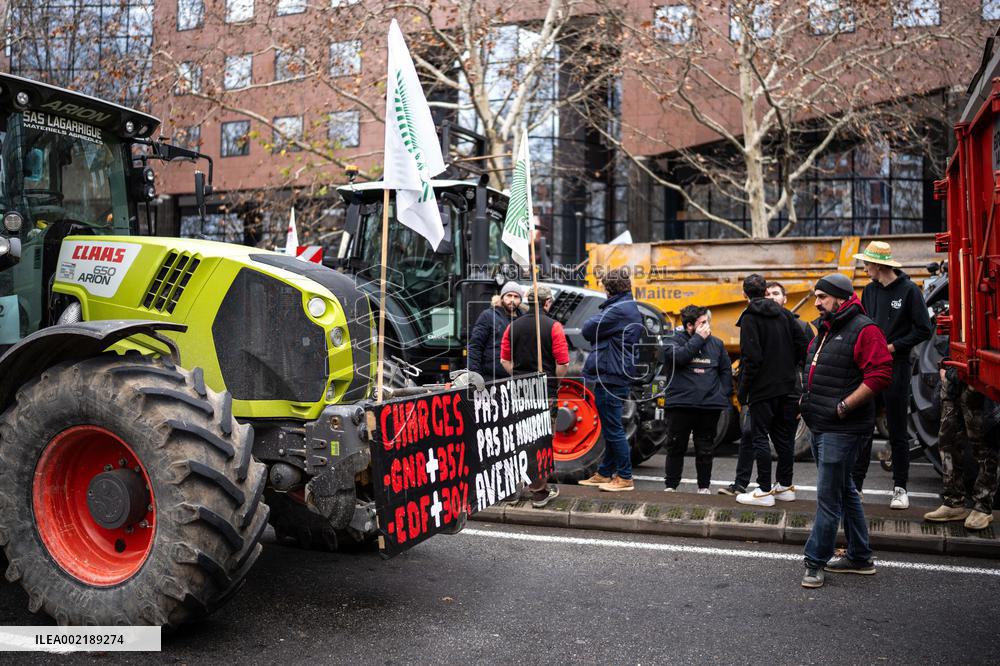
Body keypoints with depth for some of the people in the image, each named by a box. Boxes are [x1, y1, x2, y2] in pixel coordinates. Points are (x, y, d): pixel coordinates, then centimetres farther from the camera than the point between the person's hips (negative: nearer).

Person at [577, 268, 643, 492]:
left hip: (609, 376, -10)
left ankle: (625, 477, 2)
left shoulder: (619, 310, -16)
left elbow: (587, 330, -16)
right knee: (610, 428, 15)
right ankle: (605, 473, 25)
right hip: (615, 375, 10)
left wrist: (592, 323, 3)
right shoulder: (630, 309, 18)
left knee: (613, 429, -4)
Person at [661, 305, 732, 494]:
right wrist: (698, 338, -13)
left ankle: (704, 487, 22)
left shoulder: (716, 343, 11)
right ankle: (670, 486, 15)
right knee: (675, 448, 4)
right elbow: (678, 357, -20)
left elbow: (726, 370, 14)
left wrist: (724, 395, 3)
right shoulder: (674, 340, 1)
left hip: (710, 405, 3)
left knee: (705, 450, 10)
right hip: (680, 404, -2)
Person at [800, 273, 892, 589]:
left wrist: (843, 407, -21)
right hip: (820, 426, 10)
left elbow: (880, 374, -22)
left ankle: (815, 562, 4)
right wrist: (806, 399, 13)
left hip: (843, 429, -10)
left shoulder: (864, 330, -13)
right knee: (844, 492, 17)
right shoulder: (826, 330, 16)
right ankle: (860, 557, 28)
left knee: (829, 497, -4)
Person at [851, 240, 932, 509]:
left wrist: (893, 347, -13)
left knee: (897, 432, 5)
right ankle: (856, 482, 13)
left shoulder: (909, 290, -6)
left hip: (896, 368, -4)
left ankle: (900, 487, 15)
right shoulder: (869, 291, 10)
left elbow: (923, 330, -7)